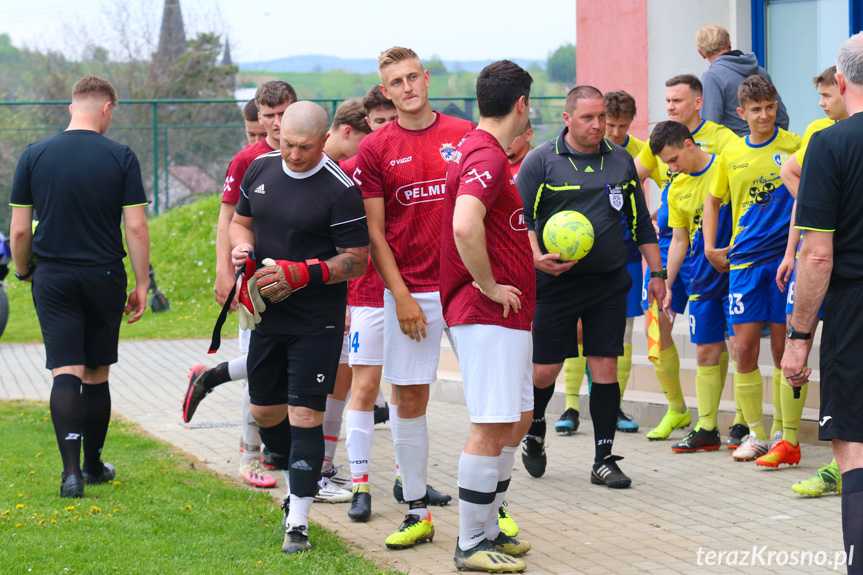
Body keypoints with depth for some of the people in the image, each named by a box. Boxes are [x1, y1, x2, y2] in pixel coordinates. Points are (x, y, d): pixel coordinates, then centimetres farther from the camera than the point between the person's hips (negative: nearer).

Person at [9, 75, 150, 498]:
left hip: (53, 278, 0)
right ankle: (94, 466, 24)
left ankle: (72, 469, -18)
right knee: (97, 375, 13)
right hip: (104, 277, 0)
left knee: (66, 373, -3)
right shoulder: (121, 158, -5)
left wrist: (23, 271, 17)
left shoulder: (34, 156, -2)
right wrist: (142, 284, 1)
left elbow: (19, 230, 0)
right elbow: (136, 227, -7)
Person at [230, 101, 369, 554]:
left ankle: (298, 522, -3)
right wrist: (242, 247, -3)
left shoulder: (340, 189, -15)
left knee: (305, 415, -8)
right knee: (264, 410, 14)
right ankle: (295, 490, 37)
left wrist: (304, 274, -24)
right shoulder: (261, 168, 4)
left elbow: (357, 260, -13)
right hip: (267, 314, 6)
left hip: (317, 323, -6)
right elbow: (241, 220, 19)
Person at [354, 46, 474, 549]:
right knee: (409, 399, 2)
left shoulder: (466, 135, 4)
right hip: (410, 291, 0)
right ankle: (417, 512, 11)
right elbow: (375, 231, 1)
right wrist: (401, 295, -7)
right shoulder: (376, 149, 2)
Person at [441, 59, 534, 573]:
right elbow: (465, 226, -33)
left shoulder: (476, 149, 17)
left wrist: (536, 260, 29)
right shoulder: (487, 156, -17)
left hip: (507, 316, 11)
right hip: (489, 316, -11)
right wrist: (489, 286, -22)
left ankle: (488, 529, 23)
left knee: (517, 420, 16)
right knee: (492, 425, -7)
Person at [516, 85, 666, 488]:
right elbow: (521, 218, -4)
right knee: (544, 370, 1)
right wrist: (536, 258, -20)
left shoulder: (621, 161, 9)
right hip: (556, 282, -2)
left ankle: (604, 459, 7)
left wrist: (657, 273, 14)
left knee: (606, 368, 0)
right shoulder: (541, 161, -2)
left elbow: (641, 223, 16)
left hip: (609, 284, 3)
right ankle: (534, 430, 32)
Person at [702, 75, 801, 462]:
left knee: (783, 348, 1)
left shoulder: (793, 145, -1)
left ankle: (784, 433, 12)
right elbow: (713, 201, 21)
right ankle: (756, 434, 11)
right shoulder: (731, 154, 8)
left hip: (784, 256, -2)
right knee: (745, 349, -1)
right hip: (745, 259, 3)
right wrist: (710, 247, 12)